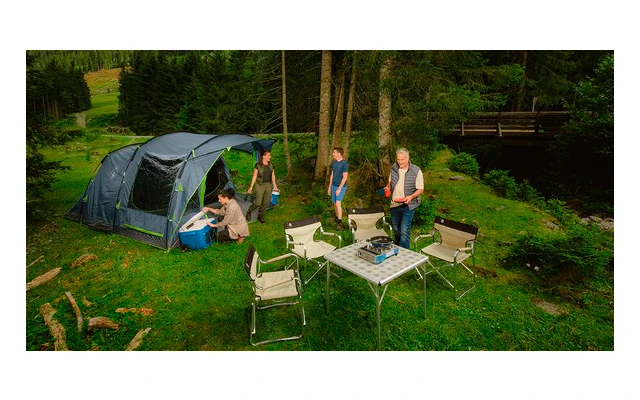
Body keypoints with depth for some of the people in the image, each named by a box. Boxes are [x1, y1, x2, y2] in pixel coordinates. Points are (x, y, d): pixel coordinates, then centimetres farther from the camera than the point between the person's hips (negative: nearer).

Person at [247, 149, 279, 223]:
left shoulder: (271, 165, 6)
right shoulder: (258, 165, -8)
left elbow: (273, 176, 12)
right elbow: (254, 176, -5)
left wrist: (275, 185, 10)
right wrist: (251, 187, -5)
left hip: (268, 185, 5)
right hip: (260, 185, -5)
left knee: (266, 202, 7)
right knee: (258, 202, -7)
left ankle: (260, 215, 25)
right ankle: (249, 211, 21)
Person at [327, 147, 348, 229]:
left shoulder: (344, 163, -15)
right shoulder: (334, 162, 7)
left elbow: (345, 177, -17)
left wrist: (339, 189, -20)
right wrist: (329, 187, 14)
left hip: (341, 187, -7)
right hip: (334, 186, 7)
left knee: (338, 203, -17)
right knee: (334, 203, 11)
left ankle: (340, 222, -12)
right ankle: (337, 218, 28)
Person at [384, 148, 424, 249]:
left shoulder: (416, 171, -12)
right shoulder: (394, 168, 1)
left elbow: (420, 189, -8)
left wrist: (411, 196, -26)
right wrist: (388, 187, -4)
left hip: (407, 205, -5)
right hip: (394, 204, 5)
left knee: (404, 231, -9)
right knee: (396, 229, 19)